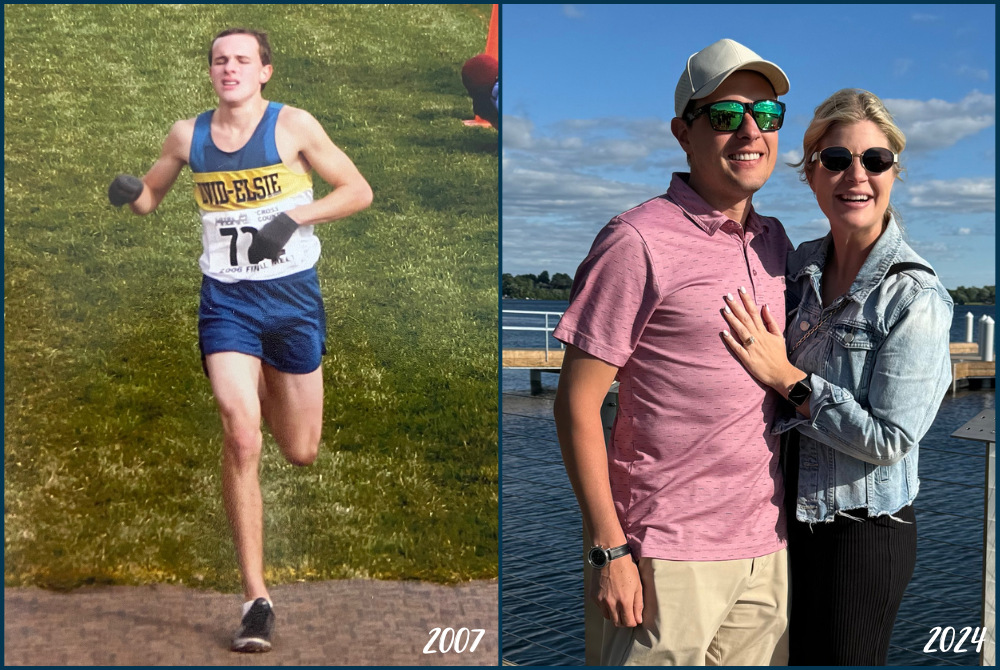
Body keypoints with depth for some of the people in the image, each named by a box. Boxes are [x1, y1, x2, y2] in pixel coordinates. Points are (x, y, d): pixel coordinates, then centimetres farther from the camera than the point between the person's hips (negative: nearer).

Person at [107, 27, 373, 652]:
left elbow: (359, 191, -2)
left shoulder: (293, 125, -3)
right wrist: (129, 191, -4)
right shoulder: (188, 135, 6)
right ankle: (256, 598, -7)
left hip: (293, 295, -1)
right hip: (226, 298, 1)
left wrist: (294, 217, -16)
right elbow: (151, 195, 20)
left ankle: (270, 392, 48)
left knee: (301, 453, 10)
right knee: (241, 440, -17)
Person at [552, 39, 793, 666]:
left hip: (767, 547, 7)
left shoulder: (774, 240, 10)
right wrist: (609, 550, -15)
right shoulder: (639, 242, -12)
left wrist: (787, 518, 14)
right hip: (672, 553, -6)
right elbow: (577, 404, -12)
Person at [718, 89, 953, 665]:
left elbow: (890, 439, -20)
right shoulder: (800, 265, 3)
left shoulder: (915, 295, -16)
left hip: (866, 529, -6)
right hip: (792, 517, 6)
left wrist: (789, 380, -20)